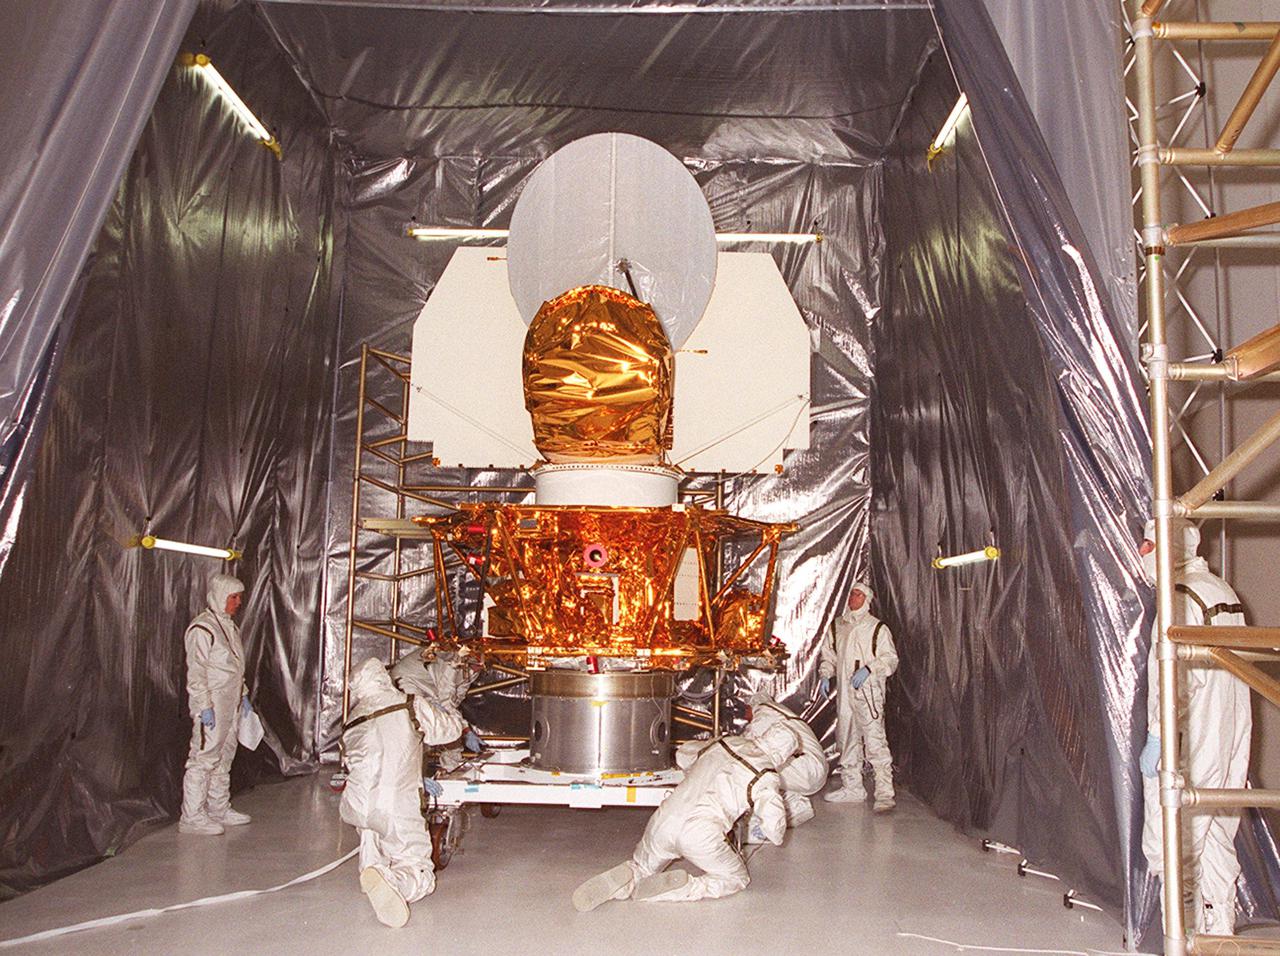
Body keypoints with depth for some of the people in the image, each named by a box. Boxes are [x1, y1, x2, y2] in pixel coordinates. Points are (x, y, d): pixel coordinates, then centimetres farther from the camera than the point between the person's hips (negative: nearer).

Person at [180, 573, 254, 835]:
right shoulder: (202, 628, -13)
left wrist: (243, 695, 20)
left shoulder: (229, 626, 16)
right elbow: (196, 672, -17)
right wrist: (205, 706, -20)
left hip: (231, 703, 9)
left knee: (224, 758, 14)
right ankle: (192, 817, 0)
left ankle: (219, 809, 23)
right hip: (211, 705, -9)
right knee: (204, 758, -6)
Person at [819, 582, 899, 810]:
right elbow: (828, 655, 22)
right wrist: (825, 675, 6)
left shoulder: (877, 628, 0)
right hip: (844, 692, 6)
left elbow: (890, 658, -3)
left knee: (875, 741, -13)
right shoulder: (838, 626, 15)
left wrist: (868, 669, -17)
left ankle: (885, 793, -13)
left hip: (868, 692, -6)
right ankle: (852, 787, 24)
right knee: (846, 740, 12)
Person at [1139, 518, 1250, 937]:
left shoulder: (1181, 597, -16)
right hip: (1231, 744, 10)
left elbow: (1178, 678, -22)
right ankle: (1218, 934, 23)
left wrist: (1156, 739, -16)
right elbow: (1232, 668, 17)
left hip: (1191, 746, -10)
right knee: (1216, 844, 16)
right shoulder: (1223, 591, 13)